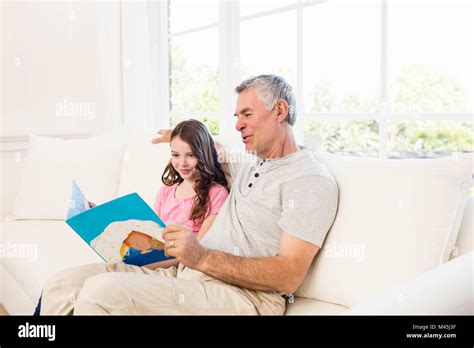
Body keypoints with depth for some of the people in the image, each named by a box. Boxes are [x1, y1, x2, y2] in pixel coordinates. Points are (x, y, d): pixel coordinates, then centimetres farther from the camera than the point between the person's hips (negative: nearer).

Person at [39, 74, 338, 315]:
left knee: (102, 292, -28)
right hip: (186, 274, 9)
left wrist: (201, 257, -23)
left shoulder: (312, 180, -6)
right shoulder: (251, 166, 22)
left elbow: (288, 276, -17)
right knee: (63, 284, -6)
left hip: (242, 296, -9)